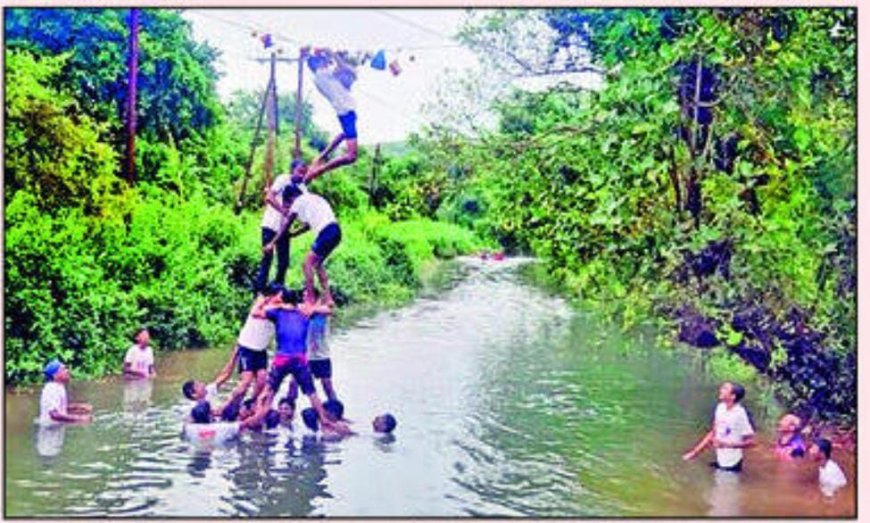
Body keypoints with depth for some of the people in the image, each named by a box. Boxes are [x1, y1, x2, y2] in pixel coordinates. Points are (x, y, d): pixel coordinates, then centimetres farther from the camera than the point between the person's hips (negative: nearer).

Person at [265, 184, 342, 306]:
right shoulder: (311, 198, 26)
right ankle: (328, 298, 17)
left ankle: (310, 299, -5)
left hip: (327, 233, -8)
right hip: (335, 231, 8)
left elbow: (285, 226, 11)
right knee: (317, 263, 19)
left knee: (307, 264, -3)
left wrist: (272, 243, 19)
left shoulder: (298, 202, 3)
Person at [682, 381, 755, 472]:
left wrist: (727, 444, -28)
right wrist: (695, 451, 10)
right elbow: (713, 432, 10)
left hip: (732, 463, -6)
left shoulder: (741, 414, -25)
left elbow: (750, 441, -20)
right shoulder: (720, 408, -3)